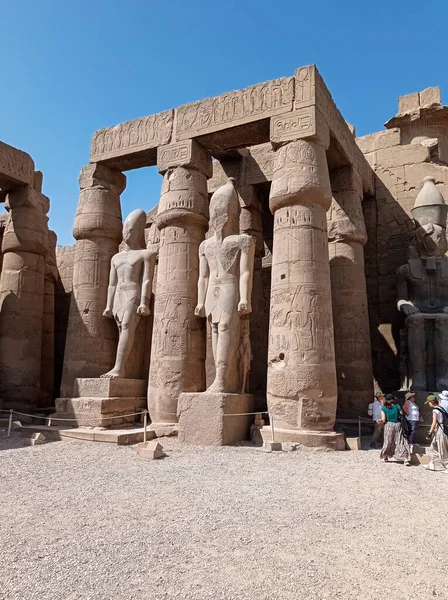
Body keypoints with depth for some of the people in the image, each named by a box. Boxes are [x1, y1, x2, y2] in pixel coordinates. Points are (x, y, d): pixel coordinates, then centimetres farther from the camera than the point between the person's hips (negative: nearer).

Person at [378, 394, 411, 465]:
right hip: (398, 424, 0)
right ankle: (406, 459, -8)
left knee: (388, 442, 14)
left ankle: (385, 457, 26)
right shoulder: (397, 406, 4)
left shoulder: (384, 408, 1)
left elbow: (383, 419, -4)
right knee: (401, 442, 0)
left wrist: (379, 421, 13)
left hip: (389, 425, 0)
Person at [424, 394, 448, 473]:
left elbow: (434, 423, -18)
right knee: (433, 448, 17)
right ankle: (433, 465, 24)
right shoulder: (440, 408, 10)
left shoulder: (435, 410, -15)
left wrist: (430, 433, -14)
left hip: (439, 430, -9)